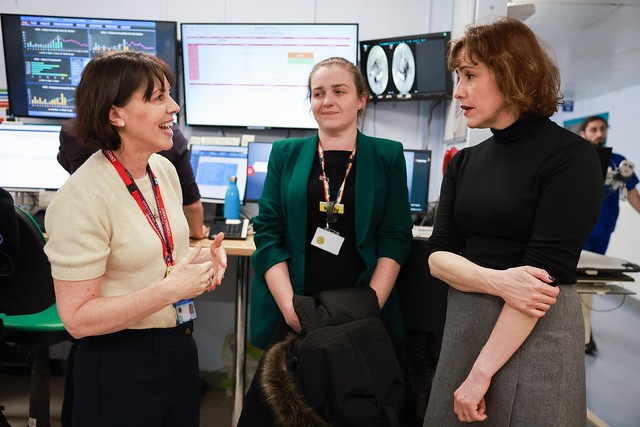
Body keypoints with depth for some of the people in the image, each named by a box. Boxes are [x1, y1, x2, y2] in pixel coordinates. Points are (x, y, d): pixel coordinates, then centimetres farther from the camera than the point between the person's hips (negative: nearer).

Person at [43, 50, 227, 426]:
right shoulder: (81, 198, -22)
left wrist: (199, 257, -7)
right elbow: (77, 317, -19)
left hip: (180, 346, 7)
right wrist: (171, 288, -26)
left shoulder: (165, 169, -1)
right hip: (120, 365, -6)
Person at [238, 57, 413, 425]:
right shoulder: (286, 154, 6)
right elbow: (268, 233, 0)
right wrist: (290, 308, -11)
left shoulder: (387, 156, 4)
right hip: (291, 315, 1)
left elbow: (396, 238, -1)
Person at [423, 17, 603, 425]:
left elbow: (545, 271, -17)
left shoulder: (570, 156, -10)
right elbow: (438, 255, 0)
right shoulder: (464, 162, 6)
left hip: (537, 335, -5)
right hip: (463, 326, 5)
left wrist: (482, 371, -18)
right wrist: (496, 281, -20)